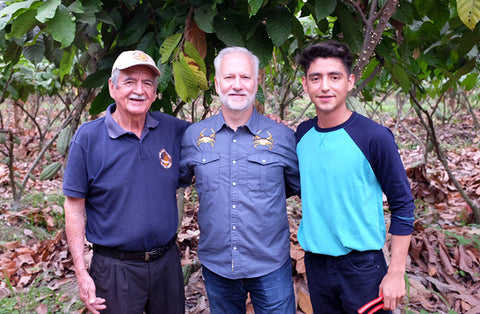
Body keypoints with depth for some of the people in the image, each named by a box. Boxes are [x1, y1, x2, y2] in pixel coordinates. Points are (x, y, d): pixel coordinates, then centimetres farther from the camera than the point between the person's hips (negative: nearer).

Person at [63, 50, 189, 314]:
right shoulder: (88, 137, -10)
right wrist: (81, 273, -9)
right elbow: (74, 207, -7)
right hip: (115, 269, -3)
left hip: (167, 260, 3)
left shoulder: (172, 129, -2)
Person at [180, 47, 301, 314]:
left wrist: (265, 198, 5)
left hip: (270, 266, -1)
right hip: (215, 265, 2)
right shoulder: (194, 136, 0)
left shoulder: (282, 136, -4)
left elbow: (304, 187, 8)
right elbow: (177, 180, 15)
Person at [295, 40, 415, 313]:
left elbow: (403, 205, -10)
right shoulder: (303, 134, -1)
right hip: (315, 262, 5)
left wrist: (396, 272, -11)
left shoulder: (375, 137, -15)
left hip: (362, 264, -4)